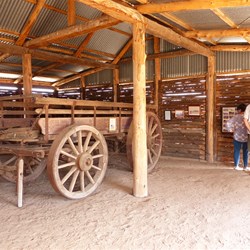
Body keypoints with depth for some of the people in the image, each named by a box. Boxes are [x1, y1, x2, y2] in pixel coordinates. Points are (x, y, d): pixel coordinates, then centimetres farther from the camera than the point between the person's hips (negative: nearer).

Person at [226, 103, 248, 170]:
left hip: (237, 137, 0)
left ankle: (236, 166, 14)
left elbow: (228, 123, -13)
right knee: (246, 152, 11)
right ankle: (245, 166, 14)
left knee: (237, 151, 10)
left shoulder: (236, 116, -7)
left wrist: (231, 130, -2)